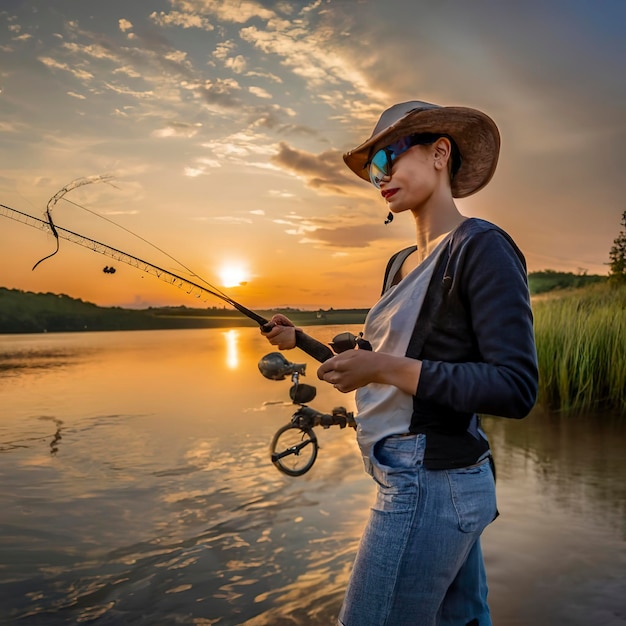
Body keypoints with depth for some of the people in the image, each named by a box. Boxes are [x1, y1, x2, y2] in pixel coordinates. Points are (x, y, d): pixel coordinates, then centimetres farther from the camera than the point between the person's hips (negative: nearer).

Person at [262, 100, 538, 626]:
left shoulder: (480, 247, -13)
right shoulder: (401, 264, 12)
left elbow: (517, 389, -19)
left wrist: (391, 368, -22)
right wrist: (302, 340, 15)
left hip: (428, 485, -8)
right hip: (415, 479, 8)